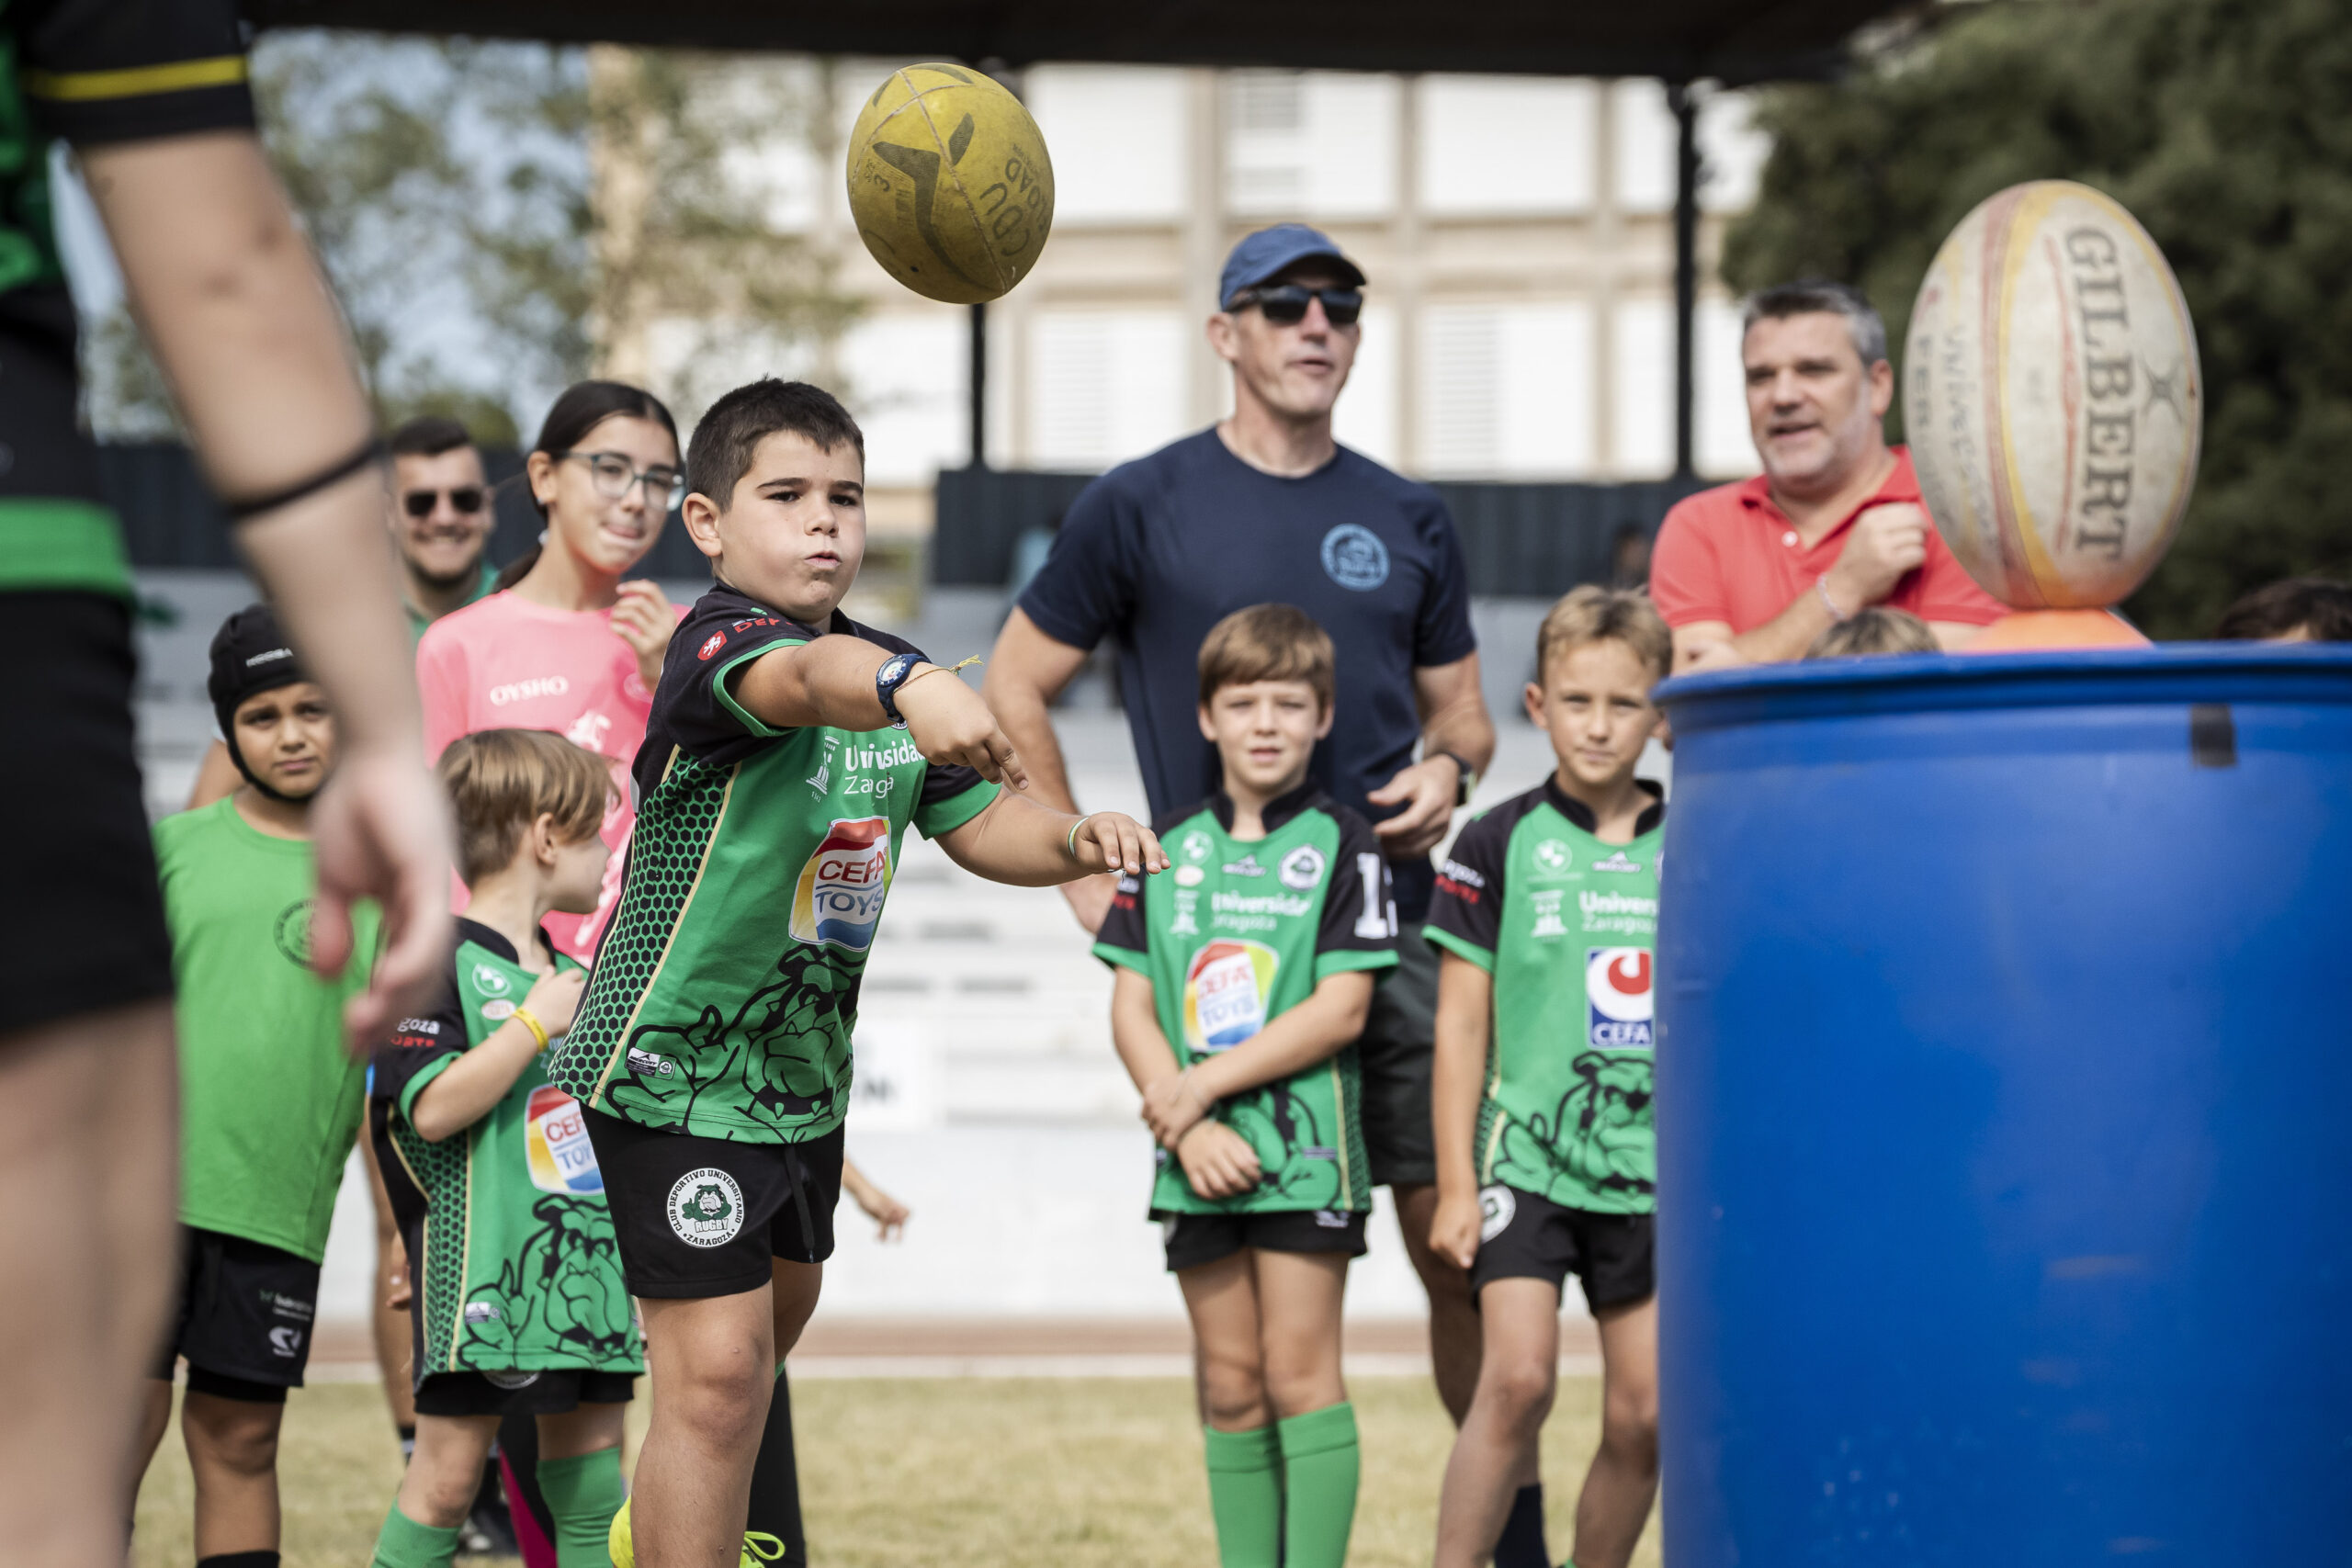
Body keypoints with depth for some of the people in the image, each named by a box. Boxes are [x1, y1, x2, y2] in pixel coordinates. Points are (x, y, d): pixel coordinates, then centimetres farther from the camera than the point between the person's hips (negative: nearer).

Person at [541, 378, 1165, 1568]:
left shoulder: (883, 670, 5)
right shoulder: (716, 640, -23)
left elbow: (980, 823, 9)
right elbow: (798, 676, -46)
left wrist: (1076, 841, -14)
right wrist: (905, 686, -69)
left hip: (805, 1063, 9)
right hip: (674, 1064, -9)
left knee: (778, 1305, 28)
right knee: (718, 1371, -16)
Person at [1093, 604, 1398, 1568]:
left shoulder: (1341, 845, -1)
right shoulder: (1166, 847, 10)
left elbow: (1341, 1010, -9)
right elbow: (1131, 1008, 6)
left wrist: (1200, 1087, -12)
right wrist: (1184, 1127, -9)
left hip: (1304, 1147, -4)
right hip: (1195, 1159, 4)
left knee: (1299, 1375, -6)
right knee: (1229, 1389, 7)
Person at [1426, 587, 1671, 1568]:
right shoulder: (1499, 844, -1)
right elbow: (1462, 1022, 1)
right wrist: (1455, 1184, -3)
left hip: (1654, 1170, 3)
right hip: (1526, 1155, -3)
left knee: (1641, 1415, 2)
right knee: (1517, 1380, -17)